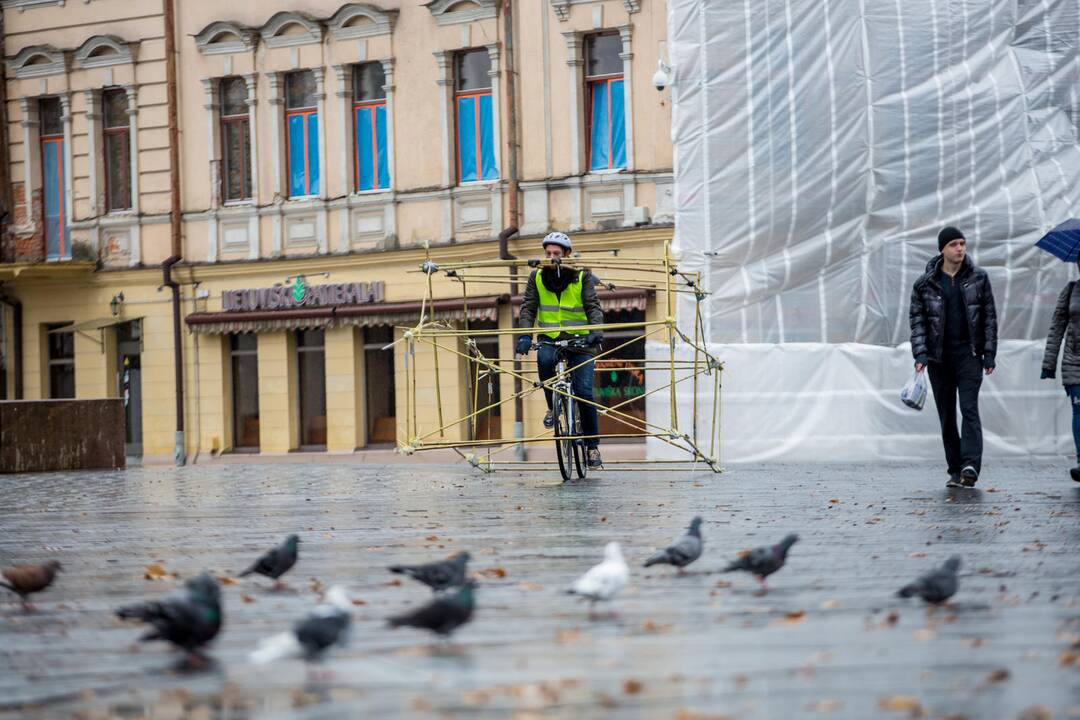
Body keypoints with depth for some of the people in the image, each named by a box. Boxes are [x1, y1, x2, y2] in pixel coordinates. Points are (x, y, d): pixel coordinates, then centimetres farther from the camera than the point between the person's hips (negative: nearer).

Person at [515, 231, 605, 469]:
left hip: (580, 341, -1)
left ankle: (592, 445, 3)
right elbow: (528, 308, -4)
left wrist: (596, 331, -31)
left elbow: (593, 306, -11)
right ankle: (553, 406, -9)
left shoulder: (582, 277, -4)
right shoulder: (537, 277, 1)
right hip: (550, 339, 1)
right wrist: (525, 335, -23)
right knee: (544, 359, -34)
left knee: (583, 392, -12)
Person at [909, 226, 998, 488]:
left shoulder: (978, 278, 4)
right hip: (938, 355, 1)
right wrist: (920, 354, -8)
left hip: (968, 353, -1)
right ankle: (955, 471, 9)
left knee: (969, 408, -14)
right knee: (946, 415, 4)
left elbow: (989, 317, 5)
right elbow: (917, 320, 3)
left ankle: (971, 465, -23)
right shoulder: (925, 284, 3)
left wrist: (989, 354, 0)